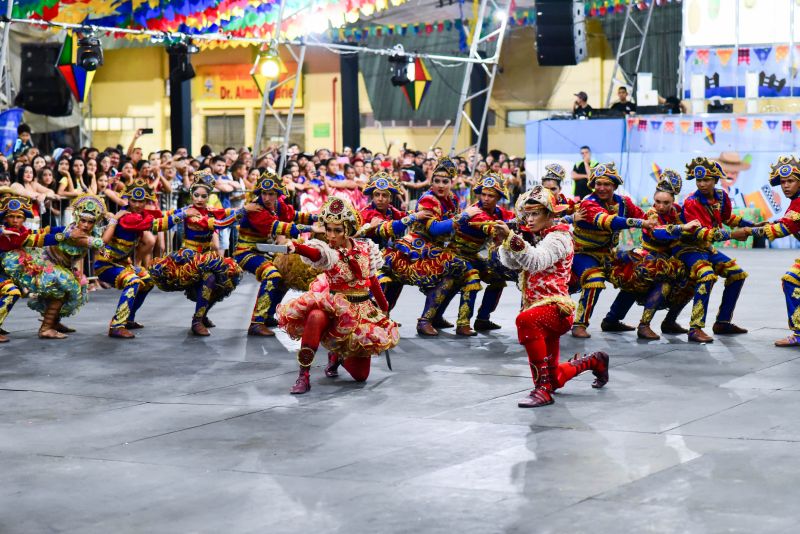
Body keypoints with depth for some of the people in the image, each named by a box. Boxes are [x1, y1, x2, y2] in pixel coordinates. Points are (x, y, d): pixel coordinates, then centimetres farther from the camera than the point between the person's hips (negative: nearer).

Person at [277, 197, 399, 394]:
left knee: (360, 374, 2)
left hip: (362, 309, 3)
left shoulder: (365, 248, -3)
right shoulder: (327, 251, -15)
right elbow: (315, 253, -40)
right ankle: (303, 376, -30)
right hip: (335, 306, -3)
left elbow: (372, 281, 10)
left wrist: (384, 307, 17)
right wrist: (297, 248, -62)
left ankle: (338, 355, 37)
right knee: (315, 317, -40)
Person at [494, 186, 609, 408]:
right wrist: (505, 242, -14)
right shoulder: (532, 237, 16)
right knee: (555, 379, 14)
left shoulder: (558, 236, -8)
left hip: (555, 308, -8)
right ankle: (594, 362, 42)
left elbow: (536, 262, -26)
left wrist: (512, 238, -37)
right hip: (538, 310, 8)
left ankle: (543, 389, -38)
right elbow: (510, 262, 4)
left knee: (525, 320, -41)